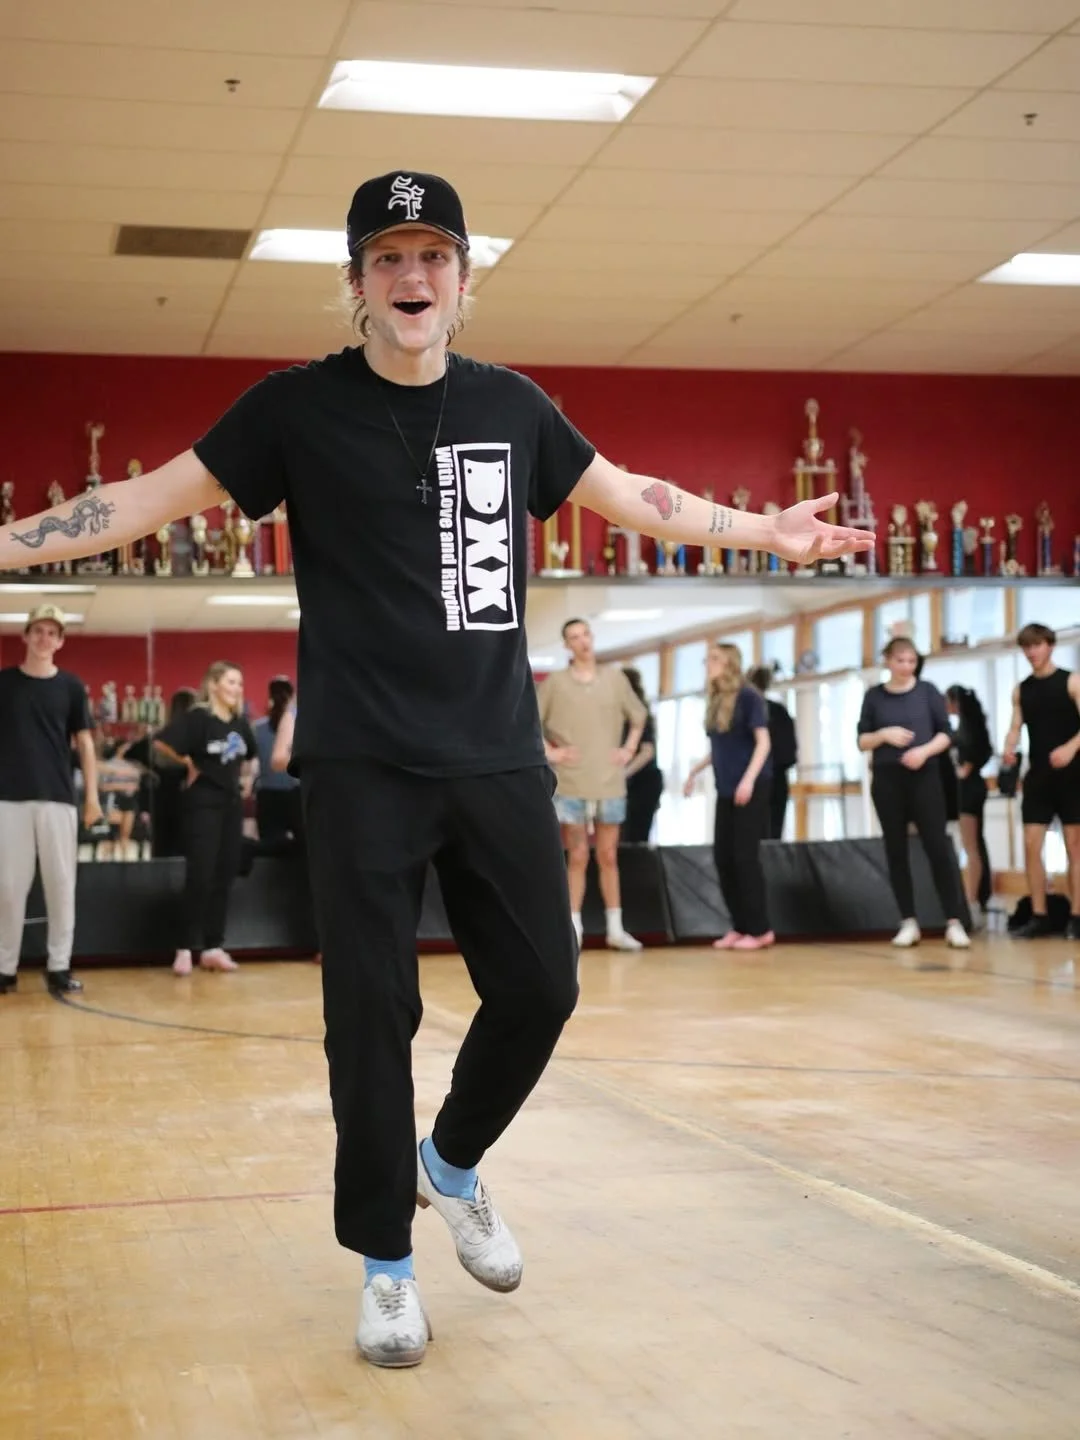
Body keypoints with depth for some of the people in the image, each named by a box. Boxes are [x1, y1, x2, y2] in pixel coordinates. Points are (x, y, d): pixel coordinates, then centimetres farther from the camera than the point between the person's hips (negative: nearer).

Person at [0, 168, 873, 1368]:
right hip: (363, 768, -3)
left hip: (499, 760, 4)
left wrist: (764, 532, 22)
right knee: (371, 1011, -1)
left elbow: (628, 495, 20)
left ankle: (454, 1165, 33)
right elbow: (156, 496, -2)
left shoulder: (511, 406, 8)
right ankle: (385, 1262, 16)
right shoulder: (300, 406, -2)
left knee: (539, 988, 5)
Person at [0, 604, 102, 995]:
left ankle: (59, 965, 9)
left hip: (58, 797, 0)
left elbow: (84, 742, 8)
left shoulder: (71, 686, 6)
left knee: (60, 882, 2)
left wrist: (92, 795, 2)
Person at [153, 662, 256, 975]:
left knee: (224, 876, 6)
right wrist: (188, 763, -10)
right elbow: (161, 742, -20)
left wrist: (243, 778, 13)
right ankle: (187, 948, -2)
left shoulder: (240, 723, 9)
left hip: (232, 802, 7)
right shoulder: (197, 718, -12)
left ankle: (213, 947, 11)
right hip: (202, 802, -7)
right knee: (200, 876, -9)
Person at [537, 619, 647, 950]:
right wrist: (548, 751, -5)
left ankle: (615, 928, 13)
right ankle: (573, 928, 5)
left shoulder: (615, 678, 5)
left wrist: (628, 749, 6)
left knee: (608, 857, 8)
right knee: (577, 857, 0)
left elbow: (639, 716, 16)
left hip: (610, 783, 2)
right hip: (571, 785, -2)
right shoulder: (555, 681, -1)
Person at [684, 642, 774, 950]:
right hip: (726, 790, 7)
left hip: (750, 788, -7)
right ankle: (740, 927, 14)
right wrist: (695, 771, 19)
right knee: (722, 856, 5)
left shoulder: (748, 696, -9)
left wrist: (749, 778, -22)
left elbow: (763, 742, -12)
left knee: (745, 855, -7)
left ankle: (760, 929, 0)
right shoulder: (715, 700, 11)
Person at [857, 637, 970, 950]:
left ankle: (953, 922, -6)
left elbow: (946, 734, 3)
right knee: (896, 850, 3)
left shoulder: (927, 691, 3)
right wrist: (884, 734, -12)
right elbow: (862, 741, 7)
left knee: (937, 847, -7)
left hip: (924, 776, -1)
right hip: (887, 779, 1)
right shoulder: (874, 696, 6)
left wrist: (925, 750, -15)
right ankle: (908, 922, 10)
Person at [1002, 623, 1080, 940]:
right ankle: (1039, 916, 6)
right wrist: (1008, 748, -13)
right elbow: (1016, 727, 9)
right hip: (1037, 774, 4)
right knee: (1031, 844, -1)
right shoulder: (1021, 689, 12)